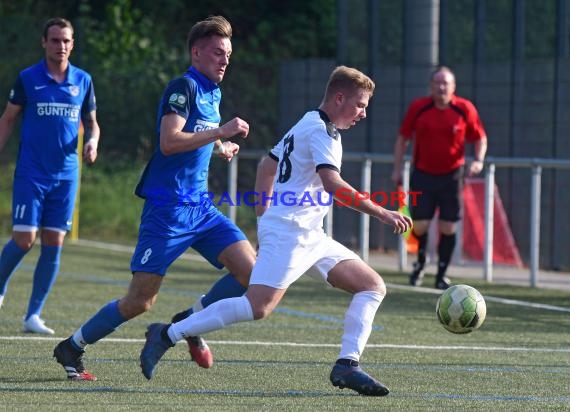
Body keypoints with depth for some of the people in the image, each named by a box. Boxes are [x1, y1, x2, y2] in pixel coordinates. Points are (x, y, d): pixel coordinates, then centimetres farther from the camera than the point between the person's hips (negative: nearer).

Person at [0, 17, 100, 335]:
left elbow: (91, 122, 16)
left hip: (65, 175, 3)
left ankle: (34, 315, 6)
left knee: (54, 244, -1)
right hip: (31, 174, -3)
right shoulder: (28, 79, -1)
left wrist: (92, 142, -5)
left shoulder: (83, 80, 6)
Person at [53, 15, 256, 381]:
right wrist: (221, 132, -23)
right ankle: (72, 348, 11)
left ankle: (190, 322, 11)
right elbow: (169, 142, -25)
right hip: (168, 209, -8)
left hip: (200, 206, 8)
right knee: (140, 301, -7)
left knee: (250, 270, -9)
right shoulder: (184, 87, -11)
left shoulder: (213, 93, 15)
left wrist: (220, 146, 18)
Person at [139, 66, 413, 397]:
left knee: (373, 286, 4)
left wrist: (264, 217, 28)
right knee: (259, 307, -20)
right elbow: (332, 184, -24)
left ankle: (348, 365, -8)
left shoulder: (307, 125, 21)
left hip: (310, 236, 11)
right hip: (289, 231, -11)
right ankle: (168, 335, -11)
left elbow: (267, 167, 29)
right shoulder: (321, 130, -10)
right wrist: (382, 213, -23)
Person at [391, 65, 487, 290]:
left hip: (451, 176, 0)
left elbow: (480, 138, 6)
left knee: (448, 227, -2)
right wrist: (397, 168, 2)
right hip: (423, 174, 0)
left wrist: (478, 160, -11)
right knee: (419, 224, -5)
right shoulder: (418, 108, -4)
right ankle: (420, 261, 26)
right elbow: (403, 138, 6)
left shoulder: (465, 109, -5)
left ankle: (441, 275, 10)